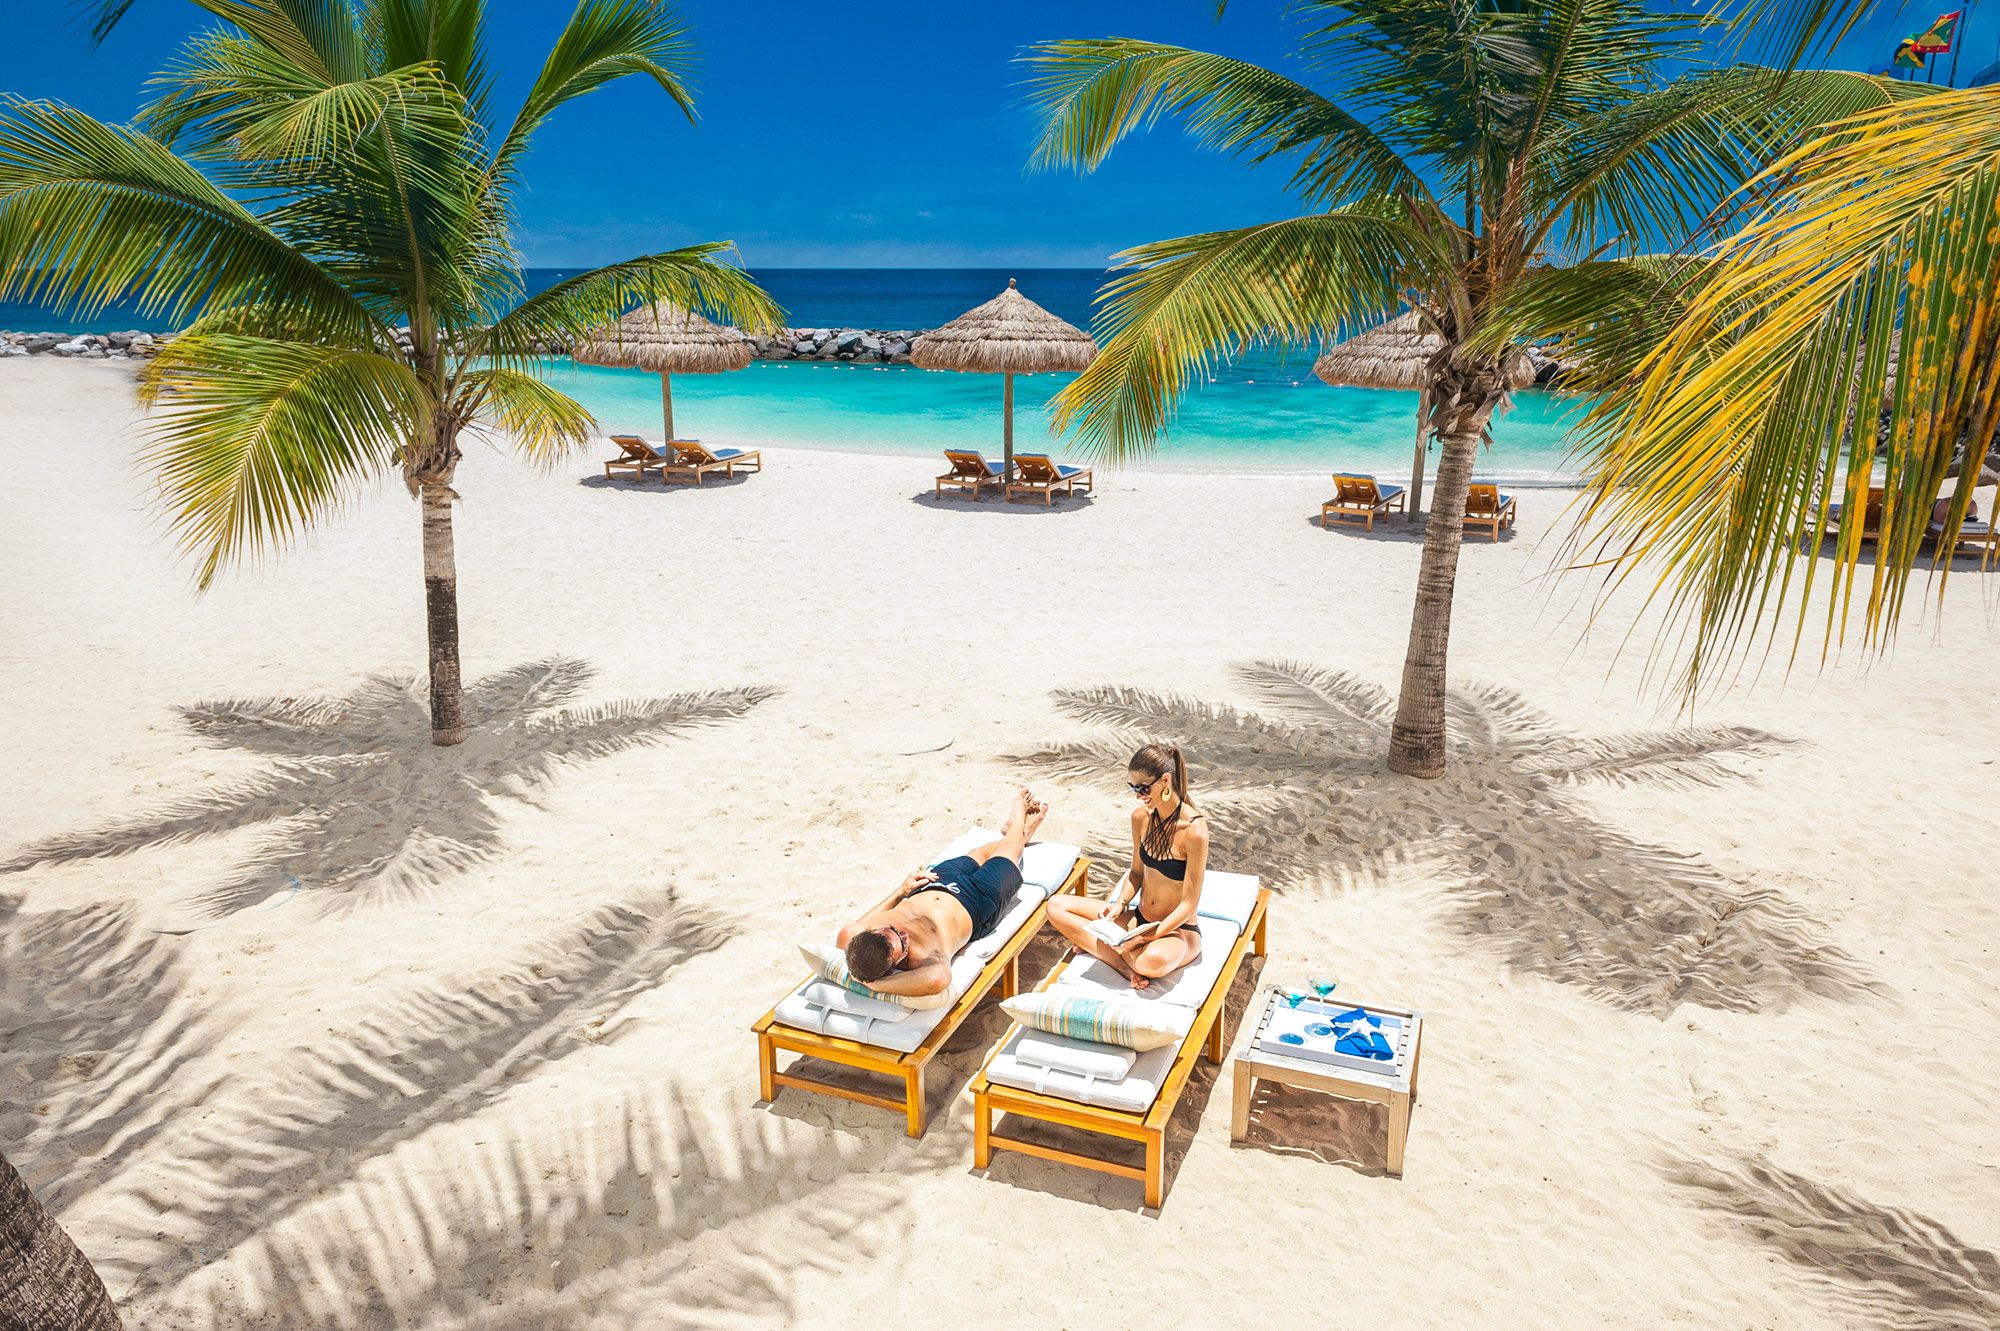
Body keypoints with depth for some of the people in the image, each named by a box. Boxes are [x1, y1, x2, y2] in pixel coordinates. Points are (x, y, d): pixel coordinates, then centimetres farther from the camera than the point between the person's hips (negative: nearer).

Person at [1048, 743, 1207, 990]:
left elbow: (1189, 903, -20)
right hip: (1139, 919, 7)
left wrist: (1147, 938, -25)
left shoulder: (1194, 830, -23)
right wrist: (1120, 903, -8)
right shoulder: (1141, 817, -2)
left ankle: (1093, 943, -9)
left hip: (1178, 930, -7)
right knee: (1056, 906, -3)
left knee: (1154, 961, -42)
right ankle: (1126, 966, -15)